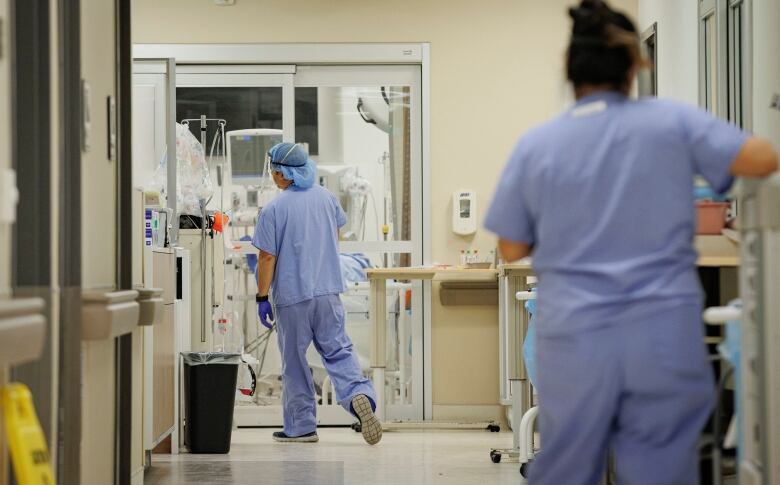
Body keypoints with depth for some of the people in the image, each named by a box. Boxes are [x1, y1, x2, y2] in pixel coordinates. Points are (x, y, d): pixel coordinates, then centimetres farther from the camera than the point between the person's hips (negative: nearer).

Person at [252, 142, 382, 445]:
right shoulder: (326, 198, 5)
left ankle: (301, 426, 13)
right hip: (328, 290, 4)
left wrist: (262, 298, -6)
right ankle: (359, 394, -20)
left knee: (294, 362, 7)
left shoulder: (273, 209, -12)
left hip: (291, 297, -4)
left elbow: (267, 257, -13)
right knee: (338, 350, 7)